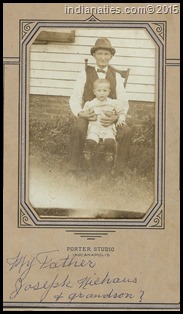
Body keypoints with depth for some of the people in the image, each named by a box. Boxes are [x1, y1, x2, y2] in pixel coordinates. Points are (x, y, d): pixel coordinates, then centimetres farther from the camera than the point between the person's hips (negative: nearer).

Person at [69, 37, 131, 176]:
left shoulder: (116, 76, 10)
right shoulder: (85, 74, 7)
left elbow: (124, 102, 4)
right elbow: (75, 99, 3)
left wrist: (116, 117, -17)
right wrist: (80, 113, -19)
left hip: (110, 117, 1)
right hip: (89, 114, -1)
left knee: (126, 131, -29)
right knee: (78, 128, -35)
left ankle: (120, 171, -13)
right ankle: (74, 167, -19)